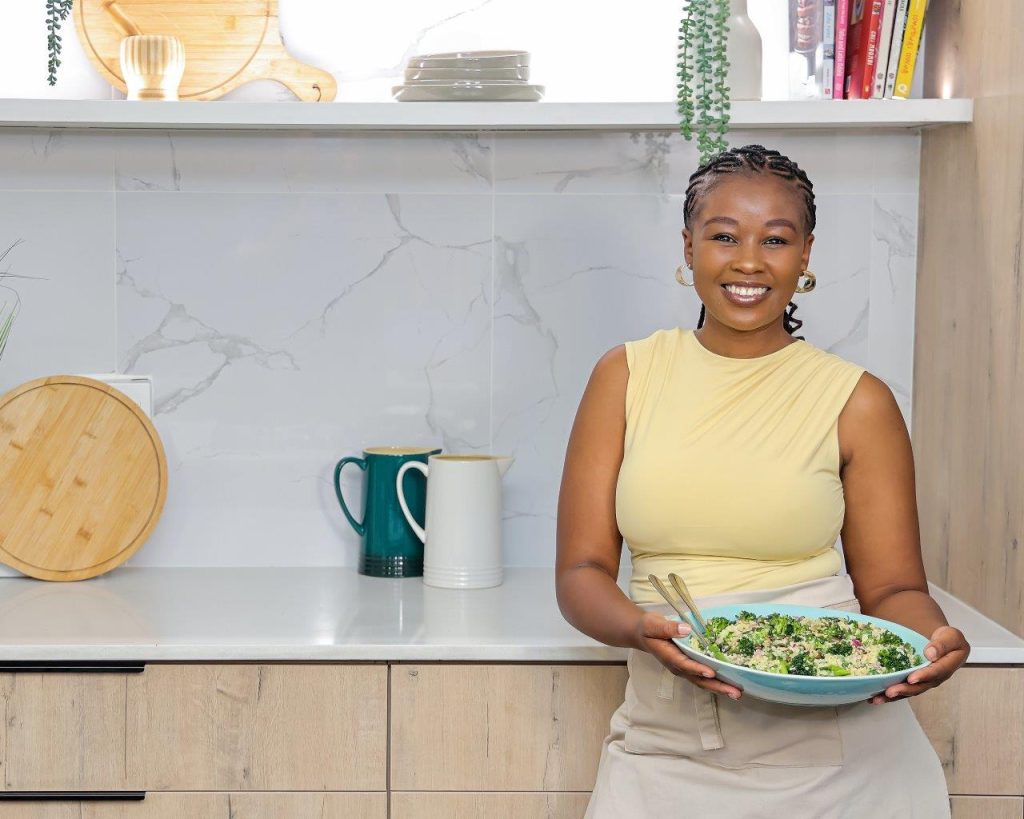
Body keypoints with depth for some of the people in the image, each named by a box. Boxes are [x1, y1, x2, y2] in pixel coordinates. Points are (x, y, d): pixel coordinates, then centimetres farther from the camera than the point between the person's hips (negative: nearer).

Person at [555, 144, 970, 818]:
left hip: (834, 751, 0)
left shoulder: (858, 402, 1)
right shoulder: (628, 377, 3)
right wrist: (641, 628, -20)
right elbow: (582, 571, 0)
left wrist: (932, 638, -19)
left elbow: (891, 586, 4)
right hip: (669, 754, 1)